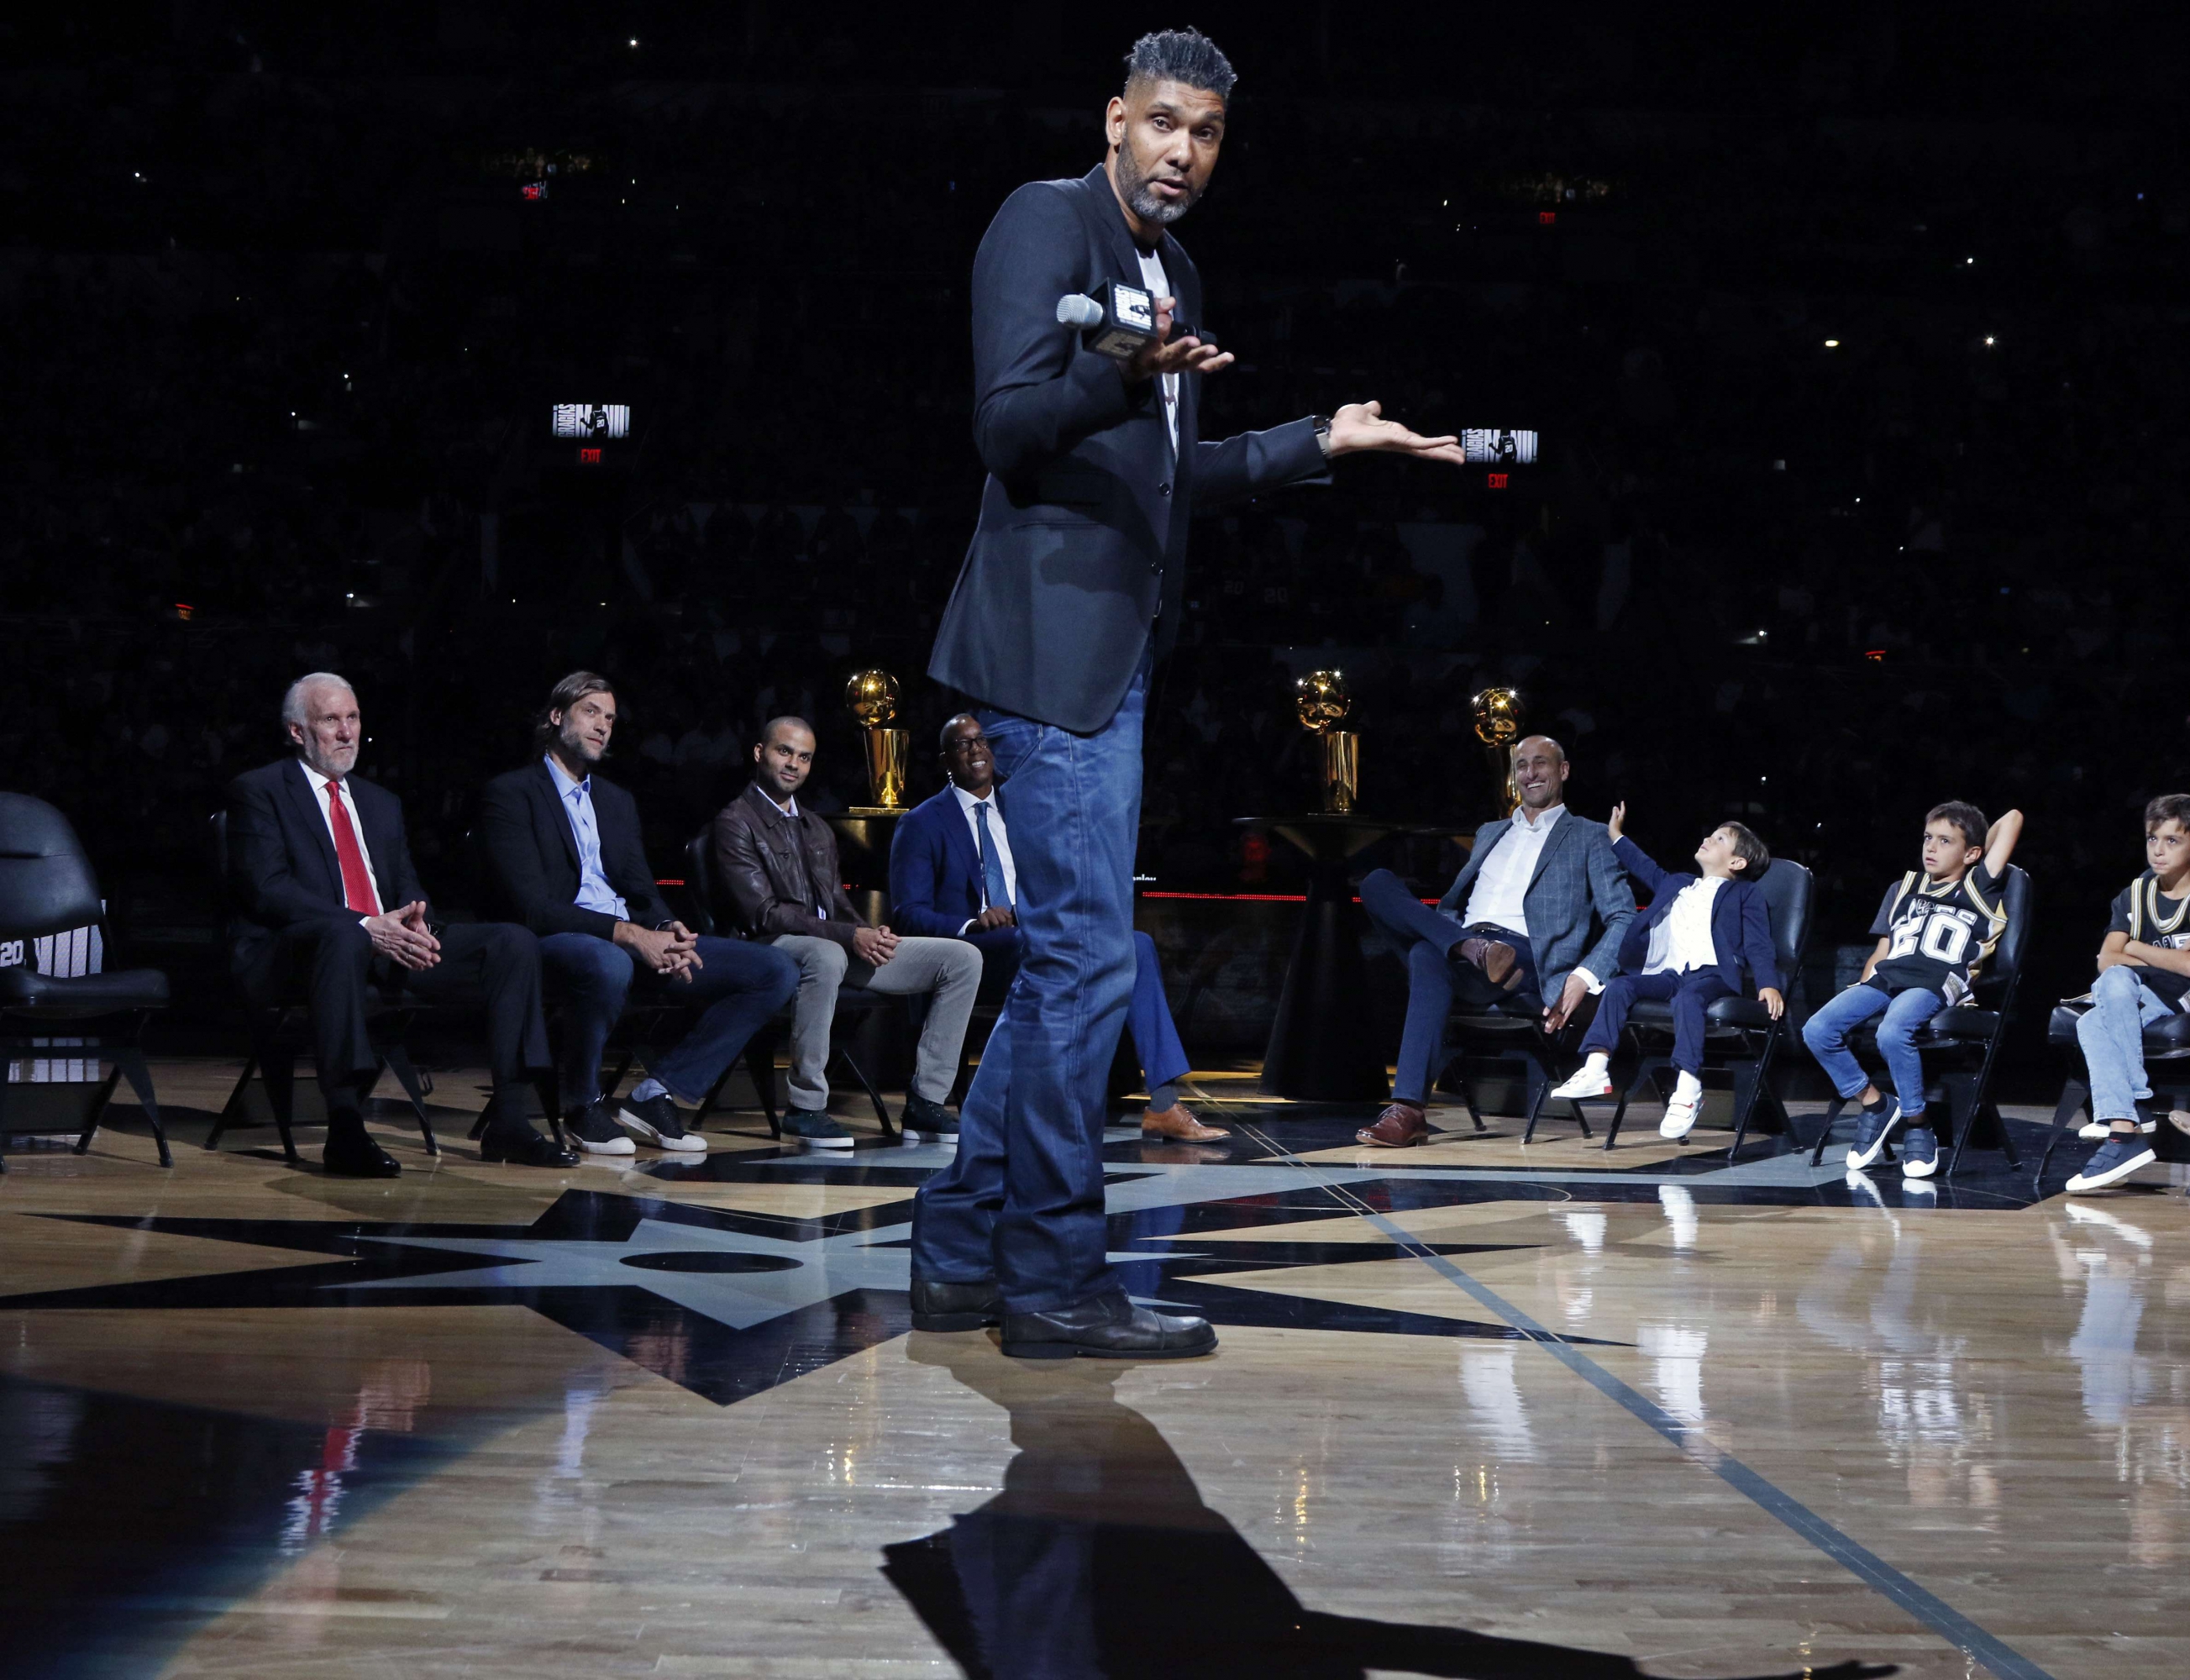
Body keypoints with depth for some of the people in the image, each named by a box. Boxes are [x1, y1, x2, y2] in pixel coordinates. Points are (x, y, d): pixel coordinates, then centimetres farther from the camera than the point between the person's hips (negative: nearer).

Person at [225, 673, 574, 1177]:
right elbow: (267, 889, -11)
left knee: (514, 942, -11)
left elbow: (408, 886, 19)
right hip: (290, 955, -7)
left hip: (390, 943, 7)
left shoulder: (382, 803, 25)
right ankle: (344, 1130, -41)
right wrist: (365, 928, -22)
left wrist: (413, 922, -9)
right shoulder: (257, 791, 3)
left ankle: (506, 1122, -13)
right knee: (344, 939, -43)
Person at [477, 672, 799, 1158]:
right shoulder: (510, 794, 0)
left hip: (638, 942, 7)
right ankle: (583, 1108, -17)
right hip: (555, 945, -7)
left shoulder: (618, 802, 25)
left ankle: (657, 1095, -9)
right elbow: (533, 907, -12)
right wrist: (627, 935, -22)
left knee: (777, 972, -7)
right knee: (608, 965, -45)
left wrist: (668, 931, -8)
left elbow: (642, 892, 17)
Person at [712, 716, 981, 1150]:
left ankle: (925, 1101, -10)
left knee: (963, 958, -6)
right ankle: (805, 1106, -32)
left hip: (843, 948, 8)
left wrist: (872, 933, -3)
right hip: (775, 951, -8)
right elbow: (764, 914, -13)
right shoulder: (735, 822, -2)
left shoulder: (817, 829, 25)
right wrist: (850, 936, -22)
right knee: (826, 956, -44)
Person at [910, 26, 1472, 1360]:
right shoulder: (1048, 221, -6)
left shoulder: (1177, 275, 20)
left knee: (1063, 964, 12)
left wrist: (1321, 442, 24)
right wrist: (1125, 373, -34)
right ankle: (1054, 1278, -4)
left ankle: (962, 1254, 18)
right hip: (1054, 637, -10)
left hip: (1114, 652, 10)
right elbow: (1009, 426, -16)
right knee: (1088, 960, -10)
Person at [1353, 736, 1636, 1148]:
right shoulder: (1489, 834, 33)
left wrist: (1586, 977, -12)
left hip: (1526, 968, -6)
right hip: (1462, 956, 6)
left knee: (1428, 956, -38)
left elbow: (1623, 919, 6)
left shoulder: (1589, 838, 15)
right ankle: (1474, 949, -32)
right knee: (1377, 882, -16)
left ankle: (1408, 1112, -44)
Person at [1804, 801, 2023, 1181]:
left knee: (1893, 1033, -38)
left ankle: (1918, 1126, -18)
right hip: (1886, 979, 5)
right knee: (1817, 1030, -21)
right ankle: (1873, 1105, 0)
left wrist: (1975, 858, 26)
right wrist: (1862, 993, 11)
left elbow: (2012, 819, 11)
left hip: (1936, 984, -5)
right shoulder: (1904, 888, 28)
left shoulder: (1978, 888, 15)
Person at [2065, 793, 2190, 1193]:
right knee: (2091, 1023, -28)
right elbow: (2107, 961, 2)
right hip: (2152, 1002, 5)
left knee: (2117, 979, -32)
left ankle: (2138, 1108, -33)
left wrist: (2137, 950, -3)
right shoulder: (2135, 895, 14)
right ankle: (2124, 1130, -43)